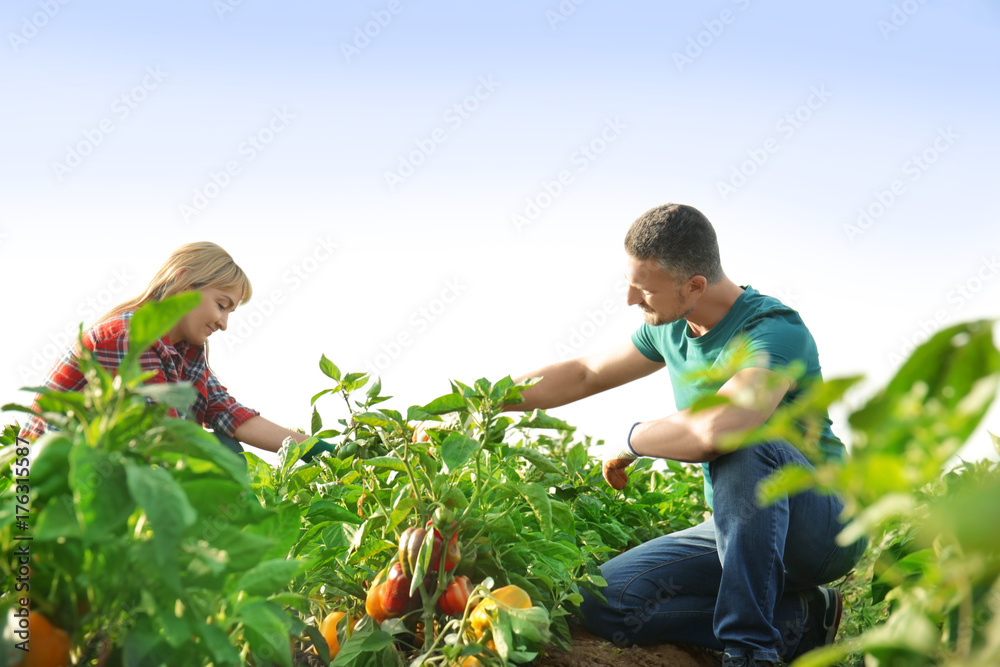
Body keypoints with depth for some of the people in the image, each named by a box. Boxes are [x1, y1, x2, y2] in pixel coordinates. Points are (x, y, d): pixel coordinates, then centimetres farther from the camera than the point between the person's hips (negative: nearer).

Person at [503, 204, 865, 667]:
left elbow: (715, 428, -42)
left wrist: (633, 440, -20)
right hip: (737, 530, 7)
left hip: (821, 528, -7)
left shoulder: (777, 332, -24)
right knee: (604, 602, -14)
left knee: (743, 444, -38)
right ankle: (799, 619, -3)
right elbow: (584, 375, 18)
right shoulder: (670, 330, 3)